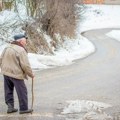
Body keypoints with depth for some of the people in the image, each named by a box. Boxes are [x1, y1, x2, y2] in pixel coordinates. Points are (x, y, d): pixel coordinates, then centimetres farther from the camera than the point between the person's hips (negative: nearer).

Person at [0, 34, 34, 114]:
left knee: (8, 91, 17)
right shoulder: (21, 50, -17)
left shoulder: (7, 48, 6)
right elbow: (25, 65, -18)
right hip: (16, 74, -7)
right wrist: (31, 74, -4)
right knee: (22, 91, 5)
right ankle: (23, 109, 11)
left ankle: (10, 106, 18)